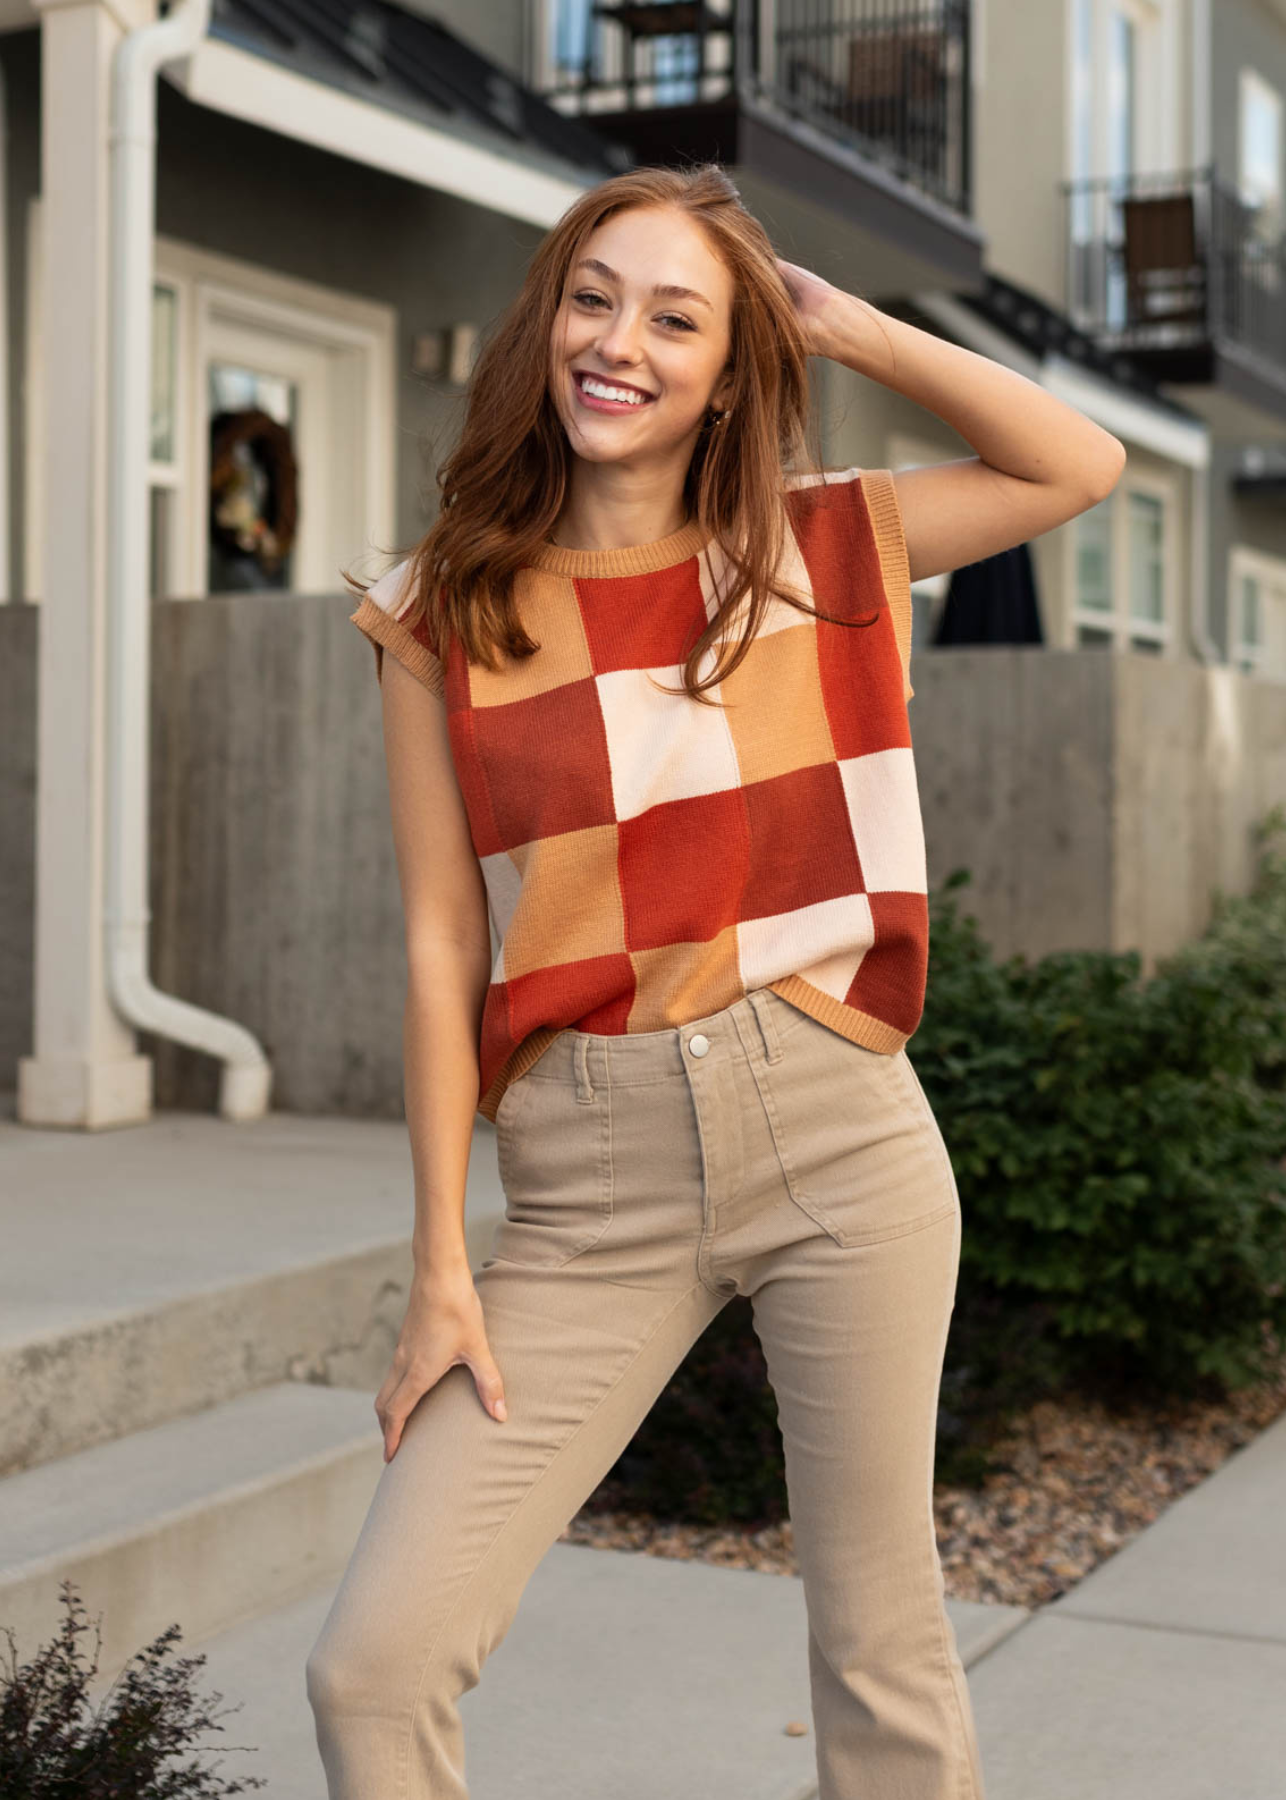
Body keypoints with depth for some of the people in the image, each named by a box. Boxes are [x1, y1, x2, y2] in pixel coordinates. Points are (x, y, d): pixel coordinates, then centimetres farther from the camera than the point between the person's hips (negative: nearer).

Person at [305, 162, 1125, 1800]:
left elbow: (1081, 466, 10)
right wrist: (441, 1269, -2)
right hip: (590, 1183, 0)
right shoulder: (443, 615, 2)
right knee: (372, 1666, -7)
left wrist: (839, 323, 4)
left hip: (836, 1129, 1)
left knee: (882, 1650, 8)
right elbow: (444, 944, 0)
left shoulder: (814, 549, 6)